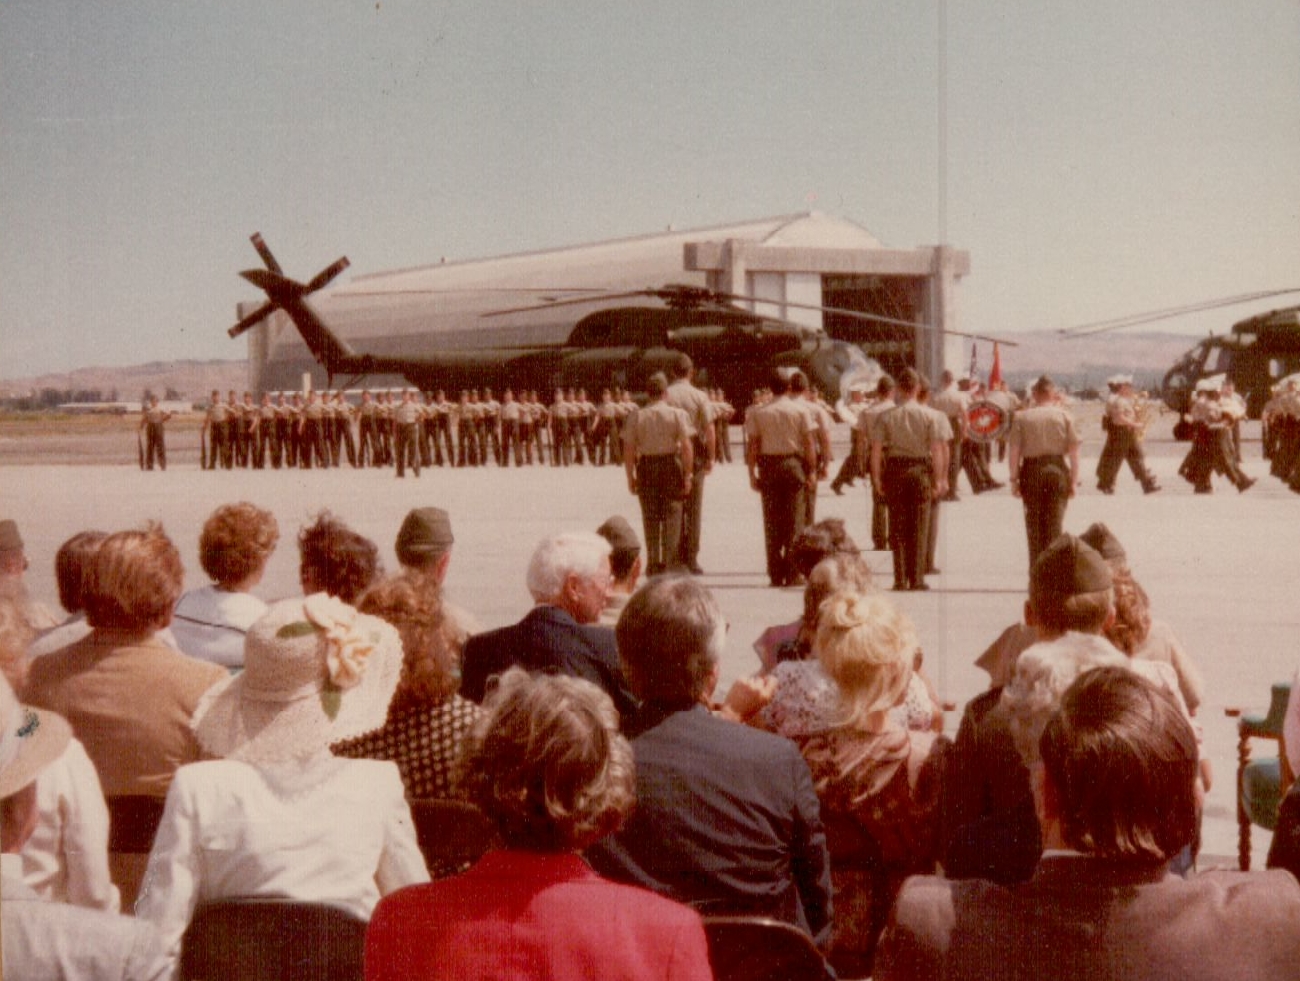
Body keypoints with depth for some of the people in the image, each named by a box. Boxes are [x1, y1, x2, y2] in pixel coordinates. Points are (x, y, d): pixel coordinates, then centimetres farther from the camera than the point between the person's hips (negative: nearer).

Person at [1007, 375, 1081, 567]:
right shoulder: (1064, 416, -1)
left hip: (1030, 472, 0)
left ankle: (1036, 568, 14)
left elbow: (1013, 451, -4)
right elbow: (1074, 450, -2)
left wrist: (1014, 479, 3)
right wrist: (1074, 479, 4)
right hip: (1057, 471, 0)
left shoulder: (1021, 417, -1)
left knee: (1034, 523, 10)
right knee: (1055, 522, 4)